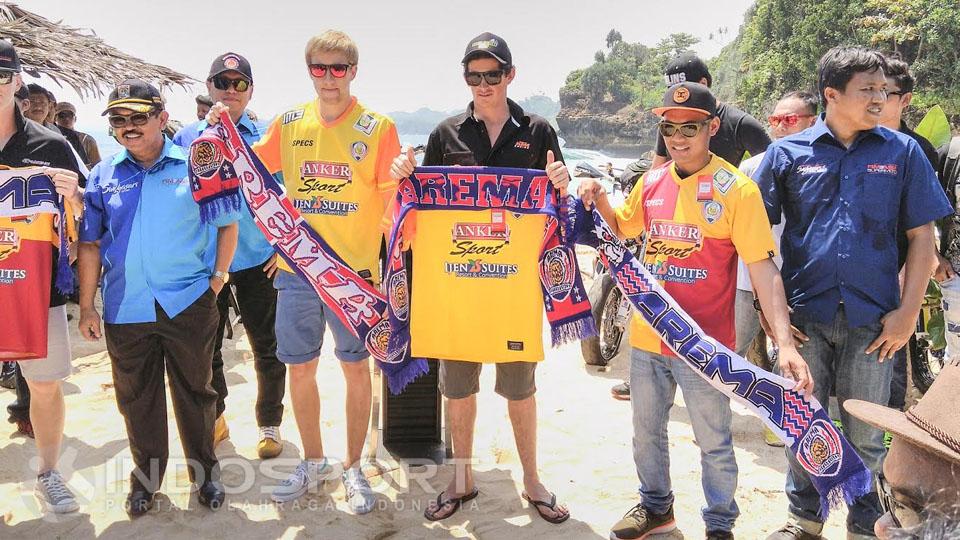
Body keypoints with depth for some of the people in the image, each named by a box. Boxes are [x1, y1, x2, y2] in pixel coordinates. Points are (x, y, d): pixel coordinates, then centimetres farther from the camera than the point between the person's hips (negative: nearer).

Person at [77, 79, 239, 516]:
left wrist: (218, 276, 2)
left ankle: (205, 472, 29)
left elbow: (227, 222, 7)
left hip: (189, 304, -2)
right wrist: (87, 306, 6)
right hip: (126, 309, 2)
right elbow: (90, 242, 7)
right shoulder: (104, 174, 4)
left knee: (195, 393, 11)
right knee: (137, 399, 13)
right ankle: (145, 477, 32)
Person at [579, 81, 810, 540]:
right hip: (647, 335, 5)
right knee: (646, 432, 21)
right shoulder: (652, 182, 2)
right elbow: (620, 229, 20)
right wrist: (598, 200, -1)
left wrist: (784, 341, -27)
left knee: (714, 444, 11)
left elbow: (763, 268, -17)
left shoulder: (737, 189, -13)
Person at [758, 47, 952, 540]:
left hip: (872, 318, 0)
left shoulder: (903, 152, 2)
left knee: (865, 434, 10)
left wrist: (908, 310, -3)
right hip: (804, 314, 0)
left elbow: (922, 234, 4)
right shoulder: (787, 153, 0)